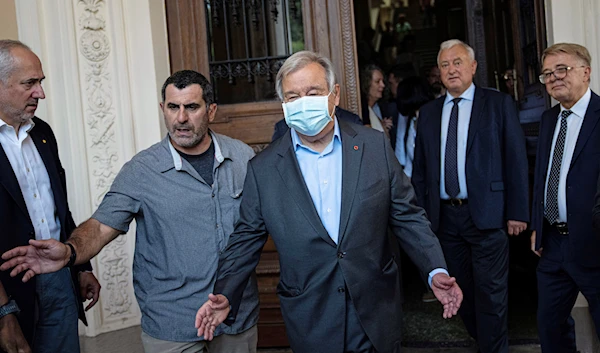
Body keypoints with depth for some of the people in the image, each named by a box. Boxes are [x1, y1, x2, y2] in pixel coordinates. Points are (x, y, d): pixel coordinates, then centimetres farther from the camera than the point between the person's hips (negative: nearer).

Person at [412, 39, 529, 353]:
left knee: (490, 292, 1)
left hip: (487, 214, -4)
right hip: (444, 216, 4)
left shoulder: (499, 104, 1)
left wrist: (517, 212, -7)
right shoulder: (428, 112, 11)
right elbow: (419, 168, 11)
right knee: (461, 290, 14)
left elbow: (516, 160, -3)